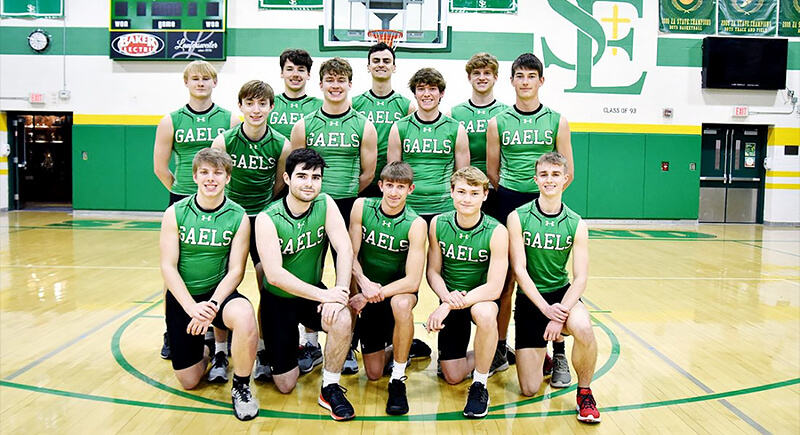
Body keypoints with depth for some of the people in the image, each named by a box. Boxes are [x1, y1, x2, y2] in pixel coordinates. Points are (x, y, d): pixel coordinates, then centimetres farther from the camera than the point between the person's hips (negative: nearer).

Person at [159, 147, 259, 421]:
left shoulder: (238, 217, -8)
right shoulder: (175, 213, -7)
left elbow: (235, 270, -9)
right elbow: (168, 267, -9)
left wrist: (212, 305, -23)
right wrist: (193, 307, -20)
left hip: (218, 294, -1)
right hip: (182, 298, 1)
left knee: (244, 314, -37)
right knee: (188, 381, 1)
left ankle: (241, 387, -13)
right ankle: (207, 351, 38)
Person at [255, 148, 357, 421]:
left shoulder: (325, 205, -9)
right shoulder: (267, 219, -18)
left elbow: (345, 249, -17)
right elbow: (274, 274, -27)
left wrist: (339, 294, -32)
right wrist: (324, 295, -32)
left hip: (314, 293, 2)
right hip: (278, 300, -2)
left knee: (343, 320, -32)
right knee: (285, 386, 2)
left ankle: (330, 389, -7)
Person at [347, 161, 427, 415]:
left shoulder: (415, 224, -19)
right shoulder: (362, 206, -11)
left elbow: (412, 281, -24)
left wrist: (373, 295, -29)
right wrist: (364, 283, -28)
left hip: (399, 290, -2)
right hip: (368, 292, 2)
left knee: (401, 304, -40)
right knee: (374, 373, 2)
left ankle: (398, 380, -20)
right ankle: (400, 348, 38)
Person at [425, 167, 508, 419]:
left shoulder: (497, 232, -19)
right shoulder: (438, 224, -9)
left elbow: (494, 287, -24)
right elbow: (433, 271, -1)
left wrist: (449, 305, -31)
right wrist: (446, 295, -24)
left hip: (481, 299, -3)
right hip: (450, 300, 3)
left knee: (485, 313, -40)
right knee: (452, 376, -2)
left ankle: (480, 384, -16)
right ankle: (484, 359, 34)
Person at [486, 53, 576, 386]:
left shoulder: (557, 122, 5)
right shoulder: (498, 123, 6)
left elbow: (568, 174, 7)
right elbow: (492, 173, 10)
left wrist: (545, 194, 1)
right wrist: (511, 196, 7)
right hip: (508, 205, 1)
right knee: (505, 280, 4)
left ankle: (559, 356, 9)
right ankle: (499, 349, 17)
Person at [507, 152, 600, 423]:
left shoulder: (576, 224, -3)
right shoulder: (518, 218, -8)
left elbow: (580, 278, -8)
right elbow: (519, 270, -12)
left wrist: (561, 315, -21)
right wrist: (545, 308, -20)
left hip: (562, 294, 1)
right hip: (530, 299, -1)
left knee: (583, 328, -36)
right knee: (529, 389, -4)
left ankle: (584, 392, -7)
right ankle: (542, 355, 33)